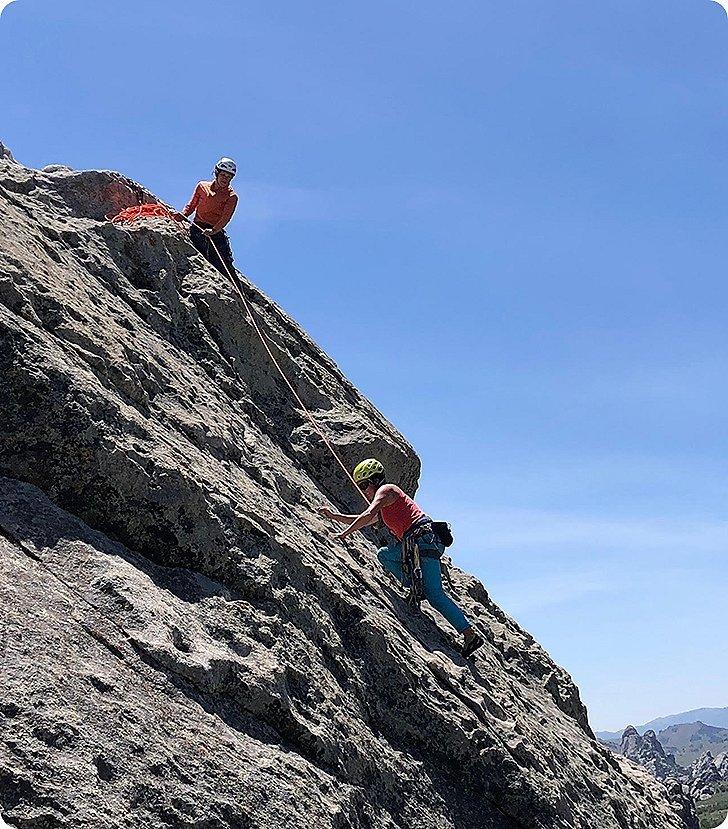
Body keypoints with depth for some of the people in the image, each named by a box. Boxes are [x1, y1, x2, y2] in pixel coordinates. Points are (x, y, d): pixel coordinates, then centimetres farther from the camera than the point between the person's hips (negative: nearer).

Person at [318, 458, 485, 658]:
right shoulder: (383, 506, 31)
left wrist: (344, 534, -8)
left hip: (424, 538, -10)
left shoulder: (385, 490, 1)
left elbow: (368, 515, -15)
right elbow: (363, 521, 41)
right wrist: (334, 516, 35)